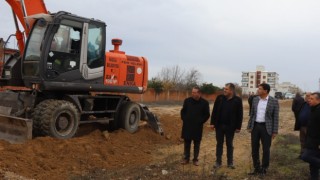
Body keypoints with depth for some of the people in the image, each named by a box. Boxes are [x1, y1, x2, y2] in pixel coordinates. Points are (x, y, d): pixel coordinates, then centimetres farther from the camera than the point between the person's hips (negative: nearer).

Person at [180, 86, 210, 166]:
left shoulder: (204, 102, -6)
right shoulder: (187, 100, 0)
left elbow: (207, 115, 2)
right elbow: (182, 111, 12)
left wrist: (200, 122, -4)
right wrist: (184, 119, 3)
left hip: (197, 127, -2)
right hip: (187, 126, 2)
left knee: (196, 144, 8)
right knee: (187, 142, 9)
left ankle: (195, 159, 19)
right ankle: (186, 158, 21)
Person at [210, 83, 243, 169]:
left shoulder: (237, 100, -6)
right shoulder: (220, 98, 0)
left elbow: (240, 114, -5)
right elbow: (214, 111, 2)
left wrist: (238, 127, -7)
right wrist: (212, 123, -3)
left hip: (230, 127, -2)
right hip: (219, 125, 2)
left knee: (229, 145, 10)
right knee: (219, 144, 10)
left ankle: (230, 162, 21)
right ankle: (218, 161, 18)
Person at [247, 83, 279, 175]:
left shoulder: (274, 101, -7)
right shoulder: (255, 99, 5)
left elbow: (275, 117, -6)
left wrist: (275, 131, -7)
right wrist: (249, 126, 8)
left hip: (266, 127, -4)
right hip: (255, 126, 4)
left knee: (266, 149, 4)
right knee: (254, 149, 8)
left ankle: (264, 169, 20)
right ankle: (257, 168, 20)